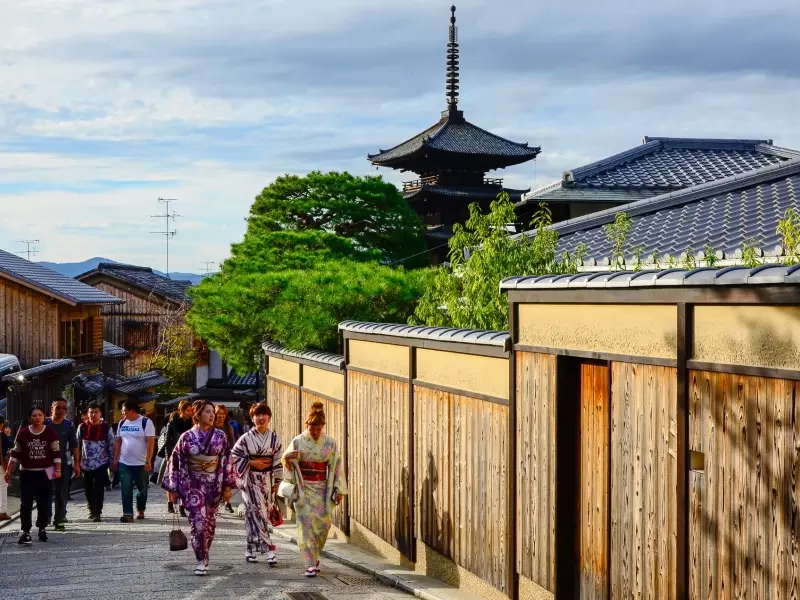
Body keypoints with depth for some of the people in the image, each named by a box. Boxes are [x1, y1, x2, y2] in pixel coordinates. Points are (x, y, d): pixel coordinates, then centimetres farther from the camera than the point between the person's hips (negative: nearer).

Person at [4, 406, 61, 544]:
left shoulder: (51, 433, -3)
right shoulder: (23, 433, -1)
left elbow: (56, 453, 1)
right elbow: (15, 453, 5)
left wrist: (58, 469, -7)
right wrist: (9, 471, 2)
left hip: (45, 473, 0)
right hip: (27, 473, 0)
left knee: (45, 503, 4)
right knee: (26, 504, -5)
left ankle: (42, 529, 20)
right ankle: (26, 532, -1)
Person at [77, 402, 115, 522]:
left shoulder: (107, 428, -2)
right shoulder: (82, 428, 2)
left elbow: (111, 446, 2)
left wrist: (111, 462, 0)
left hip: (101, 463, -3)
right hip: (86, 464, 3)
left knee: (98, 488, -9)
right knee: (88, 489, 11)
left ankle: (97, 512, -5)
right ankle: (92, 509, 29)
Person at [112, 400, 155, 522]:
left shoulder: (146, 422, -8)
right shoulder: (122, 423, 8)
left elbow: (151, 442, -11)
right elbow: (118, 442, 14)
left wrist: (148, 461, -16)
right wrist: (115, 459, 8)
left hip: (141, 463, -4)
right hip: (124, 463, 4)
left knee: (142, 489, 9)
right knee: (126, 489, -5)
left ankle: (140, 511, 26)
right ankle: (127, 513, -6)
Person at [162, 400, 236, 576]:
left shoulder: (220, 436, 2)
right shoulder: (187, 437, -3)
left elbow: (227, 462, 4)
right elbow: (175, 462, 1)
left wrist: (228, 487, 0)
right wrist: (173, 489, 0)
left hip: (214, 485, 2)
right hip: (193, 485, -2)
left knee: (209, 523, 8)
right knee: (198, 521, -12)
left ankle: (204, 557, 25)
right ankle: (201, 560, -7)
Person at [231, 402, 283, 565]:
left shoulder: (274, 438, 4)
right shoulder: (246, 438, -4)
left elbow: (278, 461, 7)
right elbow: (234, 456, -2)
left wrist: (277, 482, 4)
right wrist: (252, 462, -12)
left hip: (267, 481, 3)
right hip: (251, 480, -3)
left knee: (259, 515, 5)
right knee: (257, 513, -9)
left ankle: (251, 550, 16)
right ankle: (268, 549, -9)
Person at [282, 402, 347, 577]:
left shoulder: (330, 443, 0)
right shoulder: (298, 441, -3)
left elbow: (337, 466, 3)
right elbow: (289, 465, 0)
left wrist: (339, 490, -2)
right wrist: (287, 458, -24)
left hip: (322, 489, 2)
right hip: (303, 488, -2)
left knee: (323, 524, 1)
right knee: (306, 524, -8)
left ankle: (313, 556, 26)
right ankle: (311, 565, -7)